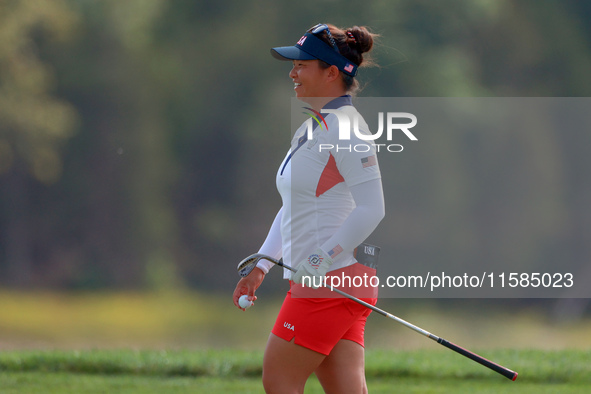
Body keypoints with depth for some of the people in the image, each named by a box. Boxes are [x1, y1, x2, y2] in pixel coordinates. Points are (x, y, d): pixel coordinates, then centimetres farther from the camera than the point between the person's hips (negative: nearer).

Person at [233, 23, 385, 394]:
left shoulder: (345, 129, -13)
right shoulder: (311, 129, 18)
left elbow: (371, 208, -20)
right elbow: (292, 208, 27)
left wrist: (320, 260, -19)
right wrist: (261, 266, 23)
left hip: (331, 281, -9)